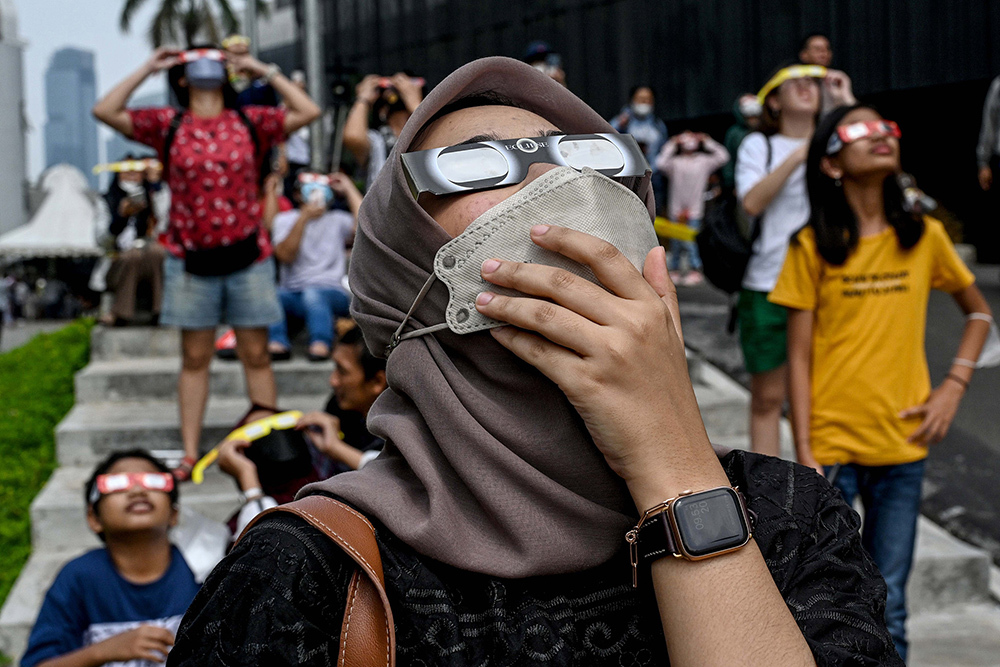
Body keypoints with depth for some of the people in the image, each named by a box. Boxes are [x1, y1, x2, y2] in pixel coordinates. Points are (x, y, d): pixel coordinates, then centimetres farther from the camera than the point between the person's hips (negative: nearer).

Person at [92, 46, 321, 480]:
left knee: (256, 355, 5)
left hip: (248, 257, 0)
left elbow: (308, 112, -2)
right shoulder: (168, 125, 5)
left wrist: (266, 72, 4)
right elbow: (104, 111, -3)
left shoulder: (250, 122, 6)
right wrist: (147, 69, 2)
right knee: (194, 357, 6)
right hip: (190, 260, 0)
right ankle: (190, 453, 11)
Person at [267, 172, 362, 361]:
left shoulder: (337, 220, 16)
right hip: (293, 294, 1)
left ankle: (320, 345, -49)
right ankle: (277, 343, -45)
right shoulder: (284, 220, 15)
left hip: (331, 292, -1)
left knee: (312, 294, -37)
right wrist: (304, 218, -10)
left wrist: (349, 189, 5)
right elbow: (285, 255, -3)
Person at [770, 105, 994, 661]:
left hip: (903, 447, 2)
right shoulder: (813, 247, -4)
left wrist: (953, 387, 2)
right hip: (832, 445, -2)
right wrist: (804, 455, -8)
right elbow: (799, 357, -4)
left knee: (887, 607, 7)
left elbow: (979, 311, 16)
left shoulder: (923, 237, 2)